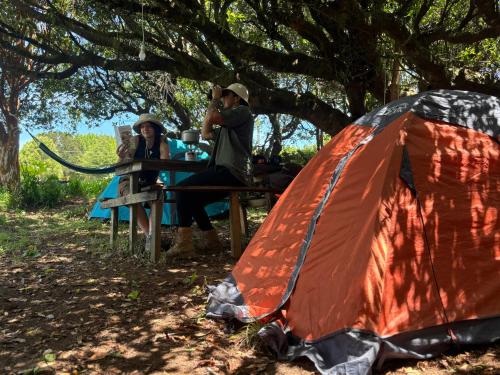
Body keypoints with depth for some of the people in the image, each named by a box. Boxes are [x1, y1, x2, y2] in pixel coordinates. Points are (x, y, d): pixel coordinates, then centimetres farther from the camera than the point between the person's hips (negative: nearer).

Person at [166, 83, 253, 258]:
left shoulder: (242, 111, -2)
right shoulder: (226, 124, 27)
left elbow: (213, 118, -16)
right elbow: (206, 133, 28)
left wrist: (215, 99, 3)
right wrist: (212, 104, 25)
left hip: (232, 173, -10)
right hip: (227, 173, 10)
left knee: (183, 188, -19)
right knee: (192, 198, 17)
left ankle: (183, 244, -22)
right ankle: (210, 239, 18)